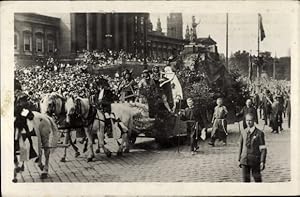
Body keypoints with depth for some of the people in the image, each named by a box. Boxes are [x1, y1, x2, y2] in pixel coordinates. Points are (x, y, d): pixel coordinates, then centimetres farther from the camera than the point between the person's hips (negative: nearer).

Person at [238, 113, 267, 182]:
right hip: (244, 160, 3)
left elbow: (263, 149, -6)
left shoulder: (259, 133, -5)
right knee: (245, 179, 0)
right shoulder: (243, 132, 7)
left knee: (257, 179, 7)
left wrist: (262, 161, -12)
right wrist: (239, 159, 11)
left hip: (255, 161, -3)